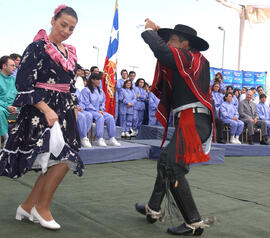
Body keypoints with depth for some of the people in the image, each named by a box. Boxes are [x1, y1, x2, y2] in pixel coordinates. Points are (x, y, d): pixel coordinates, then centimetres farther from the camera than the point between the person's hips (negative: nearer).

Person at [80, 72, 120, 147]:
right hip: (89, 111, -6)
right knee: (100, 117, -34)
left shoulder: (100, 91, 18)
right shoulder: (86, 90, -4)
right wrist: (97, 111, -16)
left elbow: (103, 102, 21)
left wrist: (101, 110, 0)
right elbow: (87, 104, -10)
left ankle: (112, 139, -19)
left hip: (99, 111, 7)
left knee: (110, 117, -19)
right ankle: (100, 140, -36)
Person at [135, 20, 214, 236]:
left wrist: (149, 30, 0)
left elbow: (160, 49, -23)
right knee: (165, 161, 18)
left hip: (192, 121, -10)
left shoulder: (186, 57, -7)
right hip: (190, 121, 10)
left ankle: (194, 223, -4)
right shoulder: (199, 61, 20)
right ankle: (153, 209, 29)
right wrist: (157, 32, 20)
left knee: (173, 168, -11)